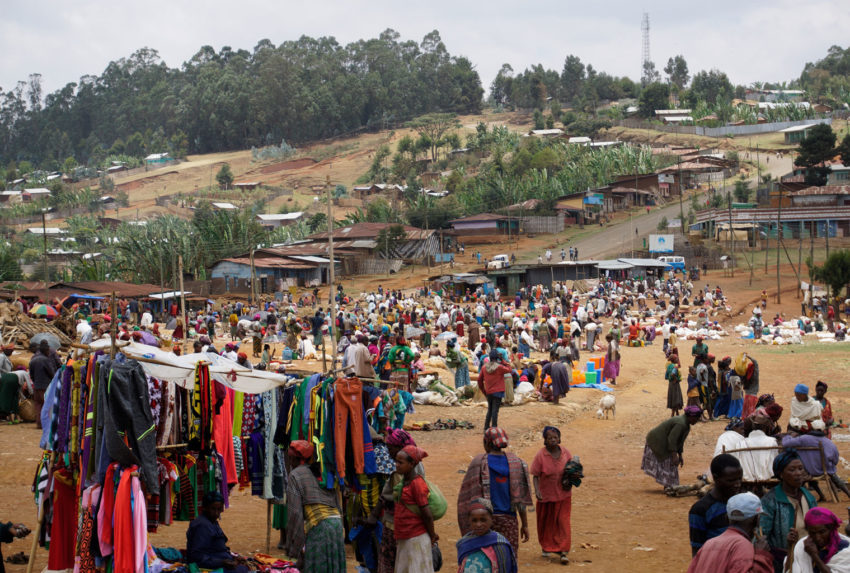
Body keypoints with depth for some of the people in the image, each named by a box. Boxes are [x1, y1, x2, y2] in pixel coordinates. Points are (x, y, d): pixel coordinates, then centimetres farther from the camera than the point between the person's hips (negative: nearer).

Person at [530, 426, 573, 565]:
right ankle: (547, 547, 34)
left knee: (563, 521, -2)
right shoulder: (541, 455, -15)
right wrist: (537, 491, -25)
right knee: (547, 522, 14)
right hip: (546, 495, -1)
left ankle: (564, 551, 0)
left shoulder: (565, 452, -5)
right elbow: (536, 475, -11)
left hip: (563, 494, 1)